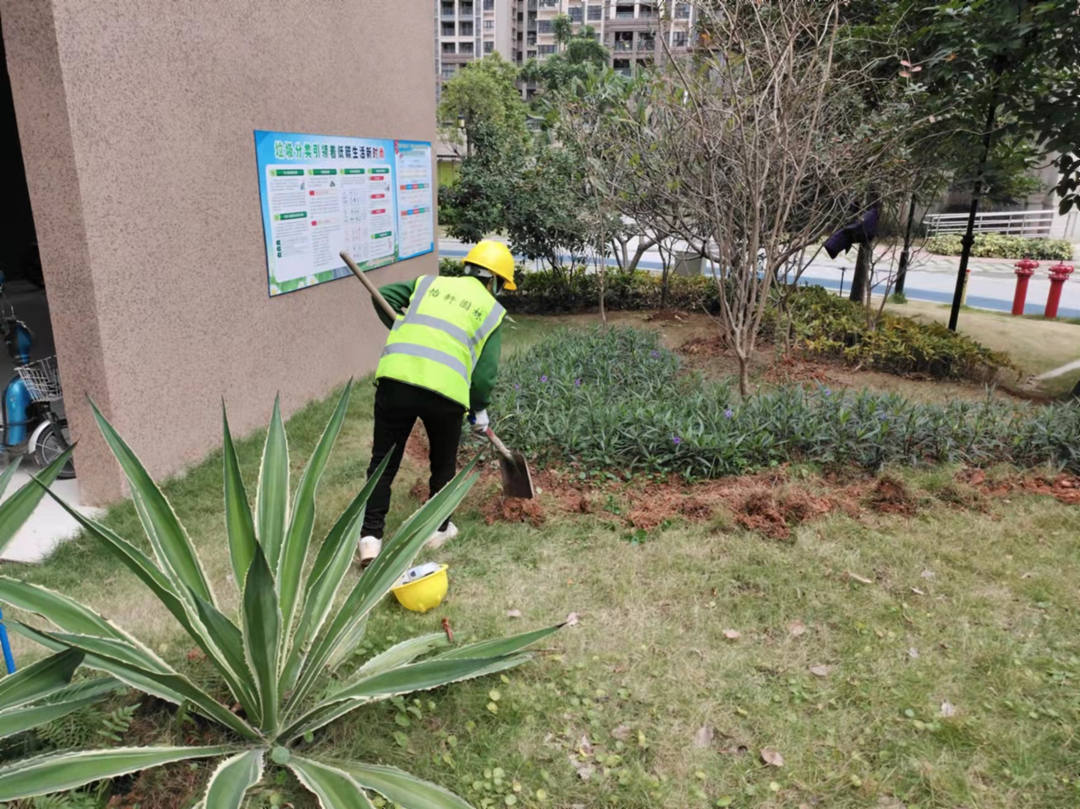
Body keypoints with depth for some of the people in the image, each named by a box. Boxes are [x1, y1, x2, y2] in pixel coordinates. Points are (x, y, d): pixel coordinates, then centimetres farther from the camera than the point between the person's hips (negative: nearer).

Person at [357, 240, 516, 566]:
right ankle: (437, 529, 34)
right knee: (443, 464, 22)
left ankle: (370, 537, 11)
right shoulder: (492, 310, 14)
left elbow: (383, 295, 19)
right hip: (446, 391, -2)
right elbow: (486, 371, 7)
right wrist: (479, 409, 21)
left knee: (384, 460, 13)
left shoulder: (430, 283, 22)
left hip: (395, 378, 2)